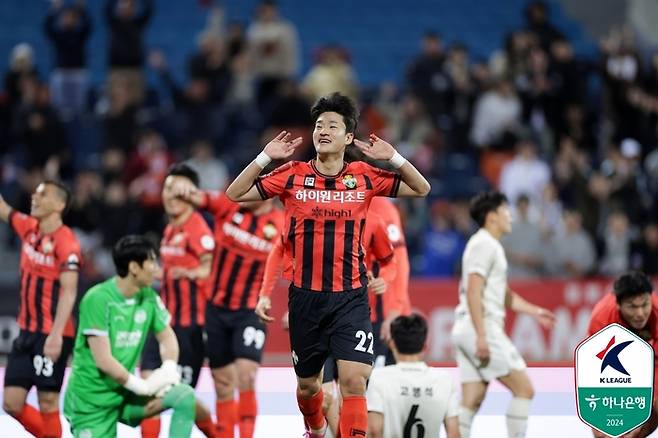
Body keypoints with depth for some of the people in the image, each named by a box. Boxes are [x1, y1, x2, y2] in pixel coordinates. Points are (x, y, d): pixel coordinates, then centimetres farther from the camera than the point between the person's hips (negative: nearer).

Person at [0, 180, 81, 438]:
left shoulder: (66, 242, -14)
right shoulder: (28, 229, 8)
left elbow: (68, 291, -20)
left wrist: (56, 335, -28)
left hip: (50, 336, -8)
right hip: (27, 332, 8)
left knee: (48, 403, -3)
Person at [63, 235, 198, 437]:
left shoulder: (148, 297, 0)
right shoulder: (97, 299, -20)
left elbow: (167, 337, 12)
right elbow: (103, 360, -22)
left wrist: (169, 370, -9)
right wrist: (143, 386, -17)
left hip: (125, 391, 6)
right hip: (92, 401, -6)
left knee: (185, 396, -15)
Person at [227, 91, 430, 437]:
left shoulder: (364, 177, 2)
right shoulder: (293, 175, 1)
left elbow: (421, 189, 9)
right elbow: (235, 194, 1)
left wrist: (393, 158, -6)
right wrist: (265, 157, -9)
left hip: (350, 296, -1)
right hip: (305, 295, 1)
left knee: (354, 380, -17)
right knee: (307, 383, 16)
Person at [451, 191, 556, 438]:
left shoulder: (492, 246, 22)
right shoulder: (484, 244, -9)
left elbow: (504, 295, 32)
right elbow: (473, 292, -18)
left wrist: (534, 311, 26)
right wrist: (481, 335, -23)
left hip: (467, 332, 10)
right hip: (482, 327, -10)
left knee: (472, 401, 4)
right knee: (524, 389, -6)